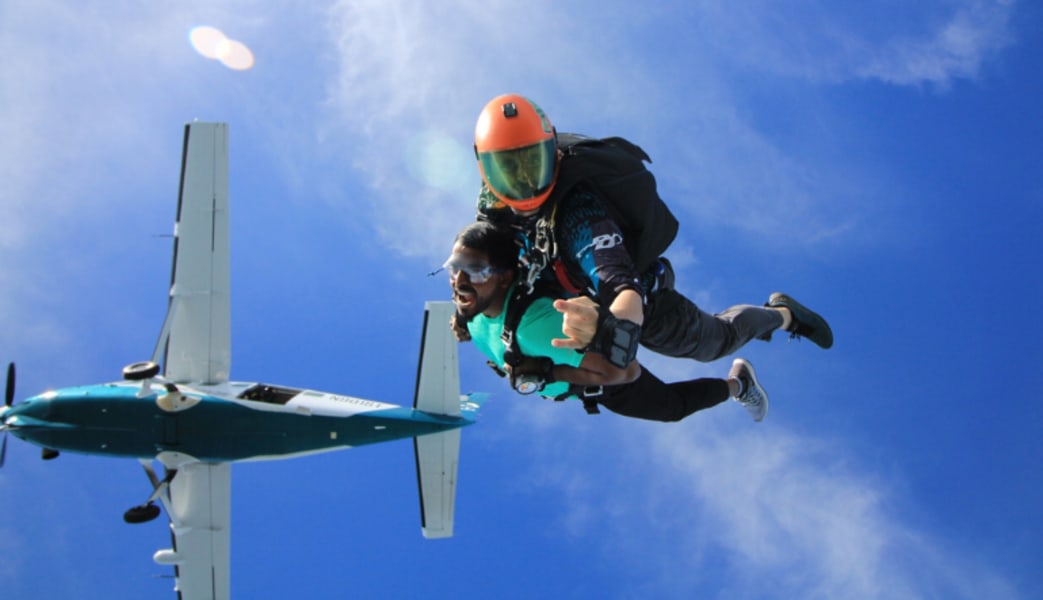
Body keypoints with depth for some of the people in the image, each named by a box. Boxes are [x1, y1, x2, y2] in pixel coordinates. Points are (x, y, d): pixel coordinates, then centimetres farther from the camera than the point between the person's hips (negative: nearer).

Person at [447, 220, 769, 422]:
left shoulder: (534, 323, -51)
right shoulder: (474, 300, -29)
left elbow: (627, 370, -47)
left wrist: (549, 374, -45)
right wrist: (465, 322, -15)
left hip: (606, 381, -5)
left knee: (673, 405, 24)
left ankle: (738, 383, 48)